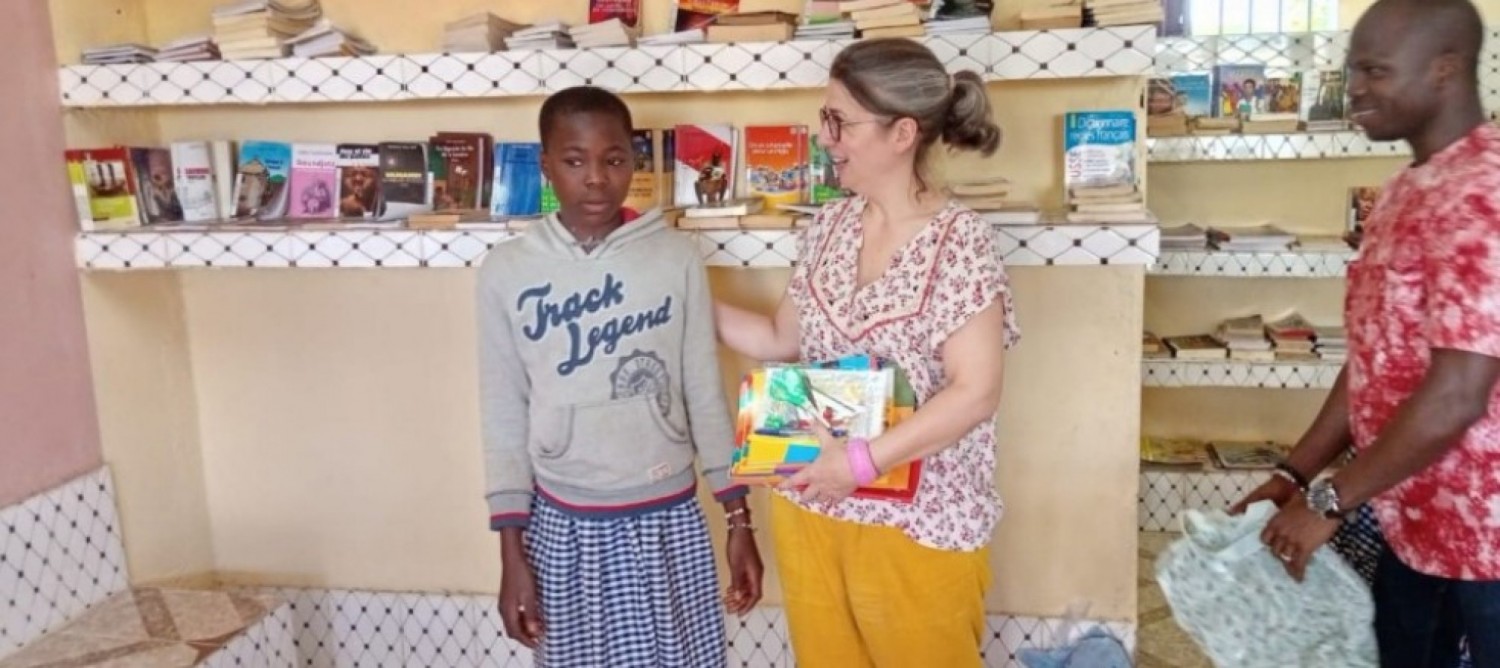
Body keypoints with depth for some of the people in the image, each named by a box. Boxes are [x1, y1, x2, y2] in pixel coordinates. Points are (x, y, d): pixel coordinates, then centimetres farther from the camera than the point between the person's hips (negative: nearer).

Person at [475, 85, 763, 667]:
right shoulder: (506, 271, -5)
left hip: (669, 520, 0)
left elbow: (705, 394, 0)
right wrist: (511, 551, -1)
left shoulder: (677, 258, -5)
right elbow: (505, 415, -1)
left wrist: (738, 519, 1)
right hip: (564, 525, 0)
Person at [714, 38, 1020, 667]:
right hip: (808, 504, 6)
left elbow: (975, 393, -20)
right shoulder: (828, 227, 3)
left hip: (917, 519, -5)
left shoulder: (960, 239, -16)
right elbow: (783, 340, 13)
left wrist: (863, 460, -24)